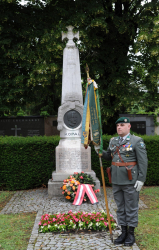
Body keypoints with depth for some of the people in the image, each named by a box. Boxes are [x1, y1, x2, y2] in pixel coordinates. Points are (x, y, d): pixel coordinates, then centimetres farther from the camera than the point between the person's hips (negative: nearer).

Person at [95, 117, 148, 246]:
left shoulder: (137, 141, -8)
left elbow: (143, 161, -10)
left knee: (131, 207, 5)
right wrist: (99, 150, 2)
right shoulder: (113, 141, 10)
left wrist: (141, 179, -15)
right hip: (116, 181, 6)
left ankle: (131, 234, 18)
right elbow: (108, 156, 20)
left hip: (130, 181, -6)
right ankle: (124, 232, 25)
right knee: (120, 207, 13)